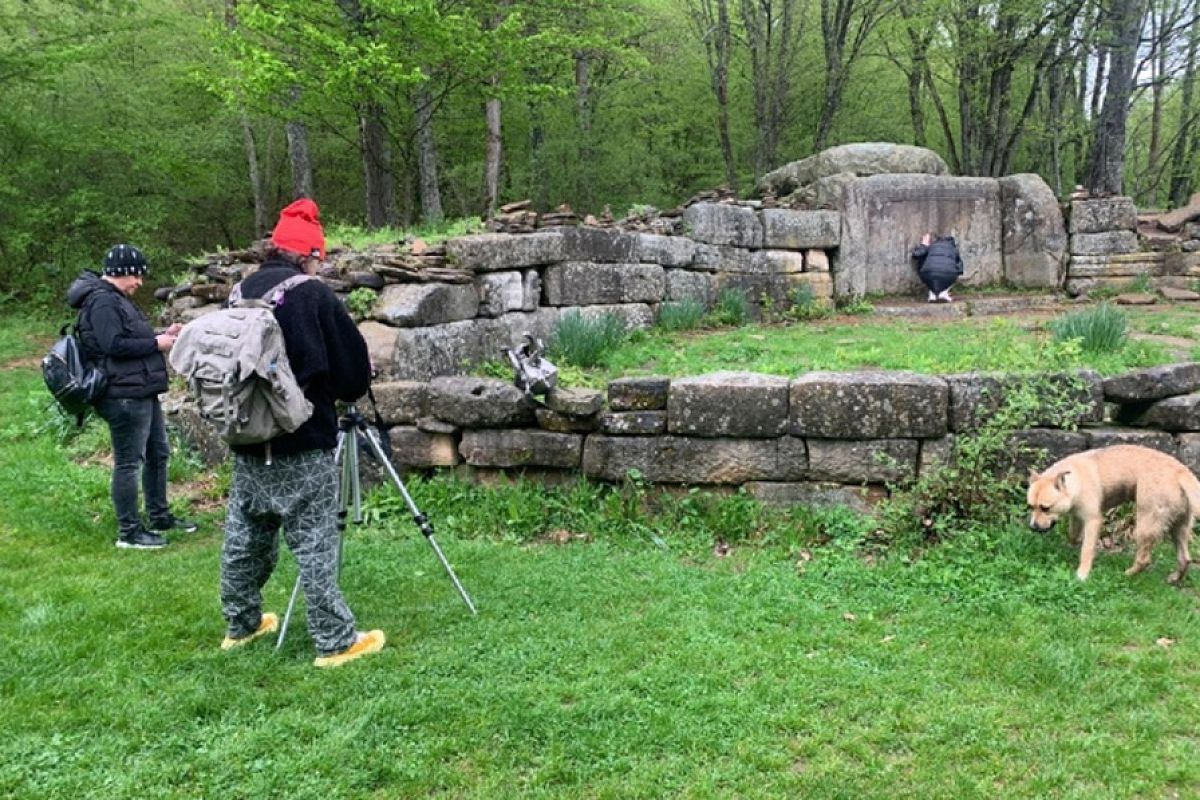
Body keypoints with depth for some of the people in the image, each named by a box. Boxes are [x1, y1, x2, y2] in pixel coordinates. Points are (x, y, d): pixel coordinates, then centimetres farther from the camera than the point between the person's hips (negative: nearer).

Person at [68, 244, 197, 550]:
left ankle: (159, 516, 31)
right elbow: (115, 345, -24)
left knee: (158, 454, 18)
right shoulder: (102, 301, -14)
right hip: (124, 396, -11)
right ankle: (129, 532, 3)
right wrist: (157, 343, -15)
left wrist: (163, 333, 10)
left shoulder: (117, 299, 19)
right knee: (128, 462, -4)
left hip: (142, 392, 11)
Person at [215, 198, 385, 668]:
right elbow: (352, 368, -10)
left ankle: (241, 624, 32)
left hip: (247, 443, 7)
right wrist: (347, 391, 10)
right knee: (314, 545, -2)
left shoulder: (241, 293, 6)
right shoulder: (312, 295, -12)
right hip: (302, 445, -7)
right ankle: (336, 641, 3)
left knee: (244, 537, 17)